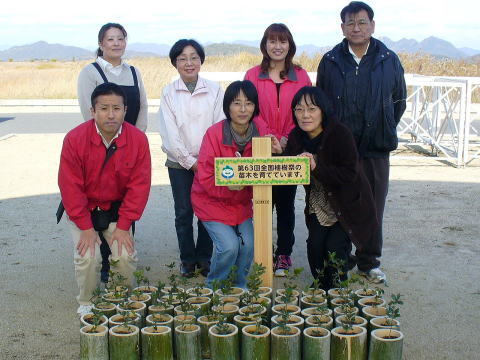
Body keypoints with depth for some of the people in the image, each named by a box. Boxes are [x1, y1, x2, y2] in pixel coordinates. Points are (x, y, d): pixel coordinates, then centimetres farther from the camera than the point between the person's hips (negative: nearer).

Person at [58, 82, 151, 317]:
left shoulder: (138, 140, -16)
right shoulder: (75, 139, -19)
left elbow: (139, 186, -12)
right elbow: (71, 187, -15)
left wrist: (123, 226, -14)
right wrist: (85, 227, -16)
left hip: (117, 209, 1)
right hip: (84, 209, -1)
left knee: (126, 255, -14)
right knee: (87, 256, -17)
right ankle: (85, 303, 11)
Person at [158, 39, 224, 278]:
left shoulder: (214, 90, 3)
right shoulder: (169, 93, 3)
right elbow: (169, 133, -2)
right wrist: (190, 161, -7)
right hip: (179, 162, 0)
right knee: (183, 212, 4)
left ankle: (204, 257, 19)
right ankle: (187, 259, 19)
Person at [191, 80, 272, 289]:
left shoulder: (260, 131, -9)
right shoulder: (214, 134, -20)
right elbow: (205, 178, -19)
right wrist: (228, 186, -35)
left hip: (242, 201, 4)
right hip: (212, 200, -4)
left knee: (248, 246, -8)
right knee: (229, 246, -16)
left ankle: (240, 287, 20)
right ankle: (213, 288, 13)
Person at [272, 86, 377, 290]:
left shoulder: (341, 134, -23)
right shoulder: (296, 137, -6)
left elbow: (349, 174, -28)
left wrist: (317, 167, -37)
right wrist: (279, 154, -24)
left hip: (348, 203, -4)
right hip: (319, 203, 4)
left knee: (335, 245, -14)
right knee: (315, 243, -9)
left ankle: (336, 292, 11)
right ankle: (320, 289, 15)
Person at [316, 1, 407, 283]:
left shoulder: (389, 60, 4)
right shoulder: (331, 61, 4)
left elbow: (399, 101, 12)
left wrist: (385, 131, 9)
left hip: (376, 149, 0)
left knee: (373, 208, 8)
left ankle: (369, 262, 22)